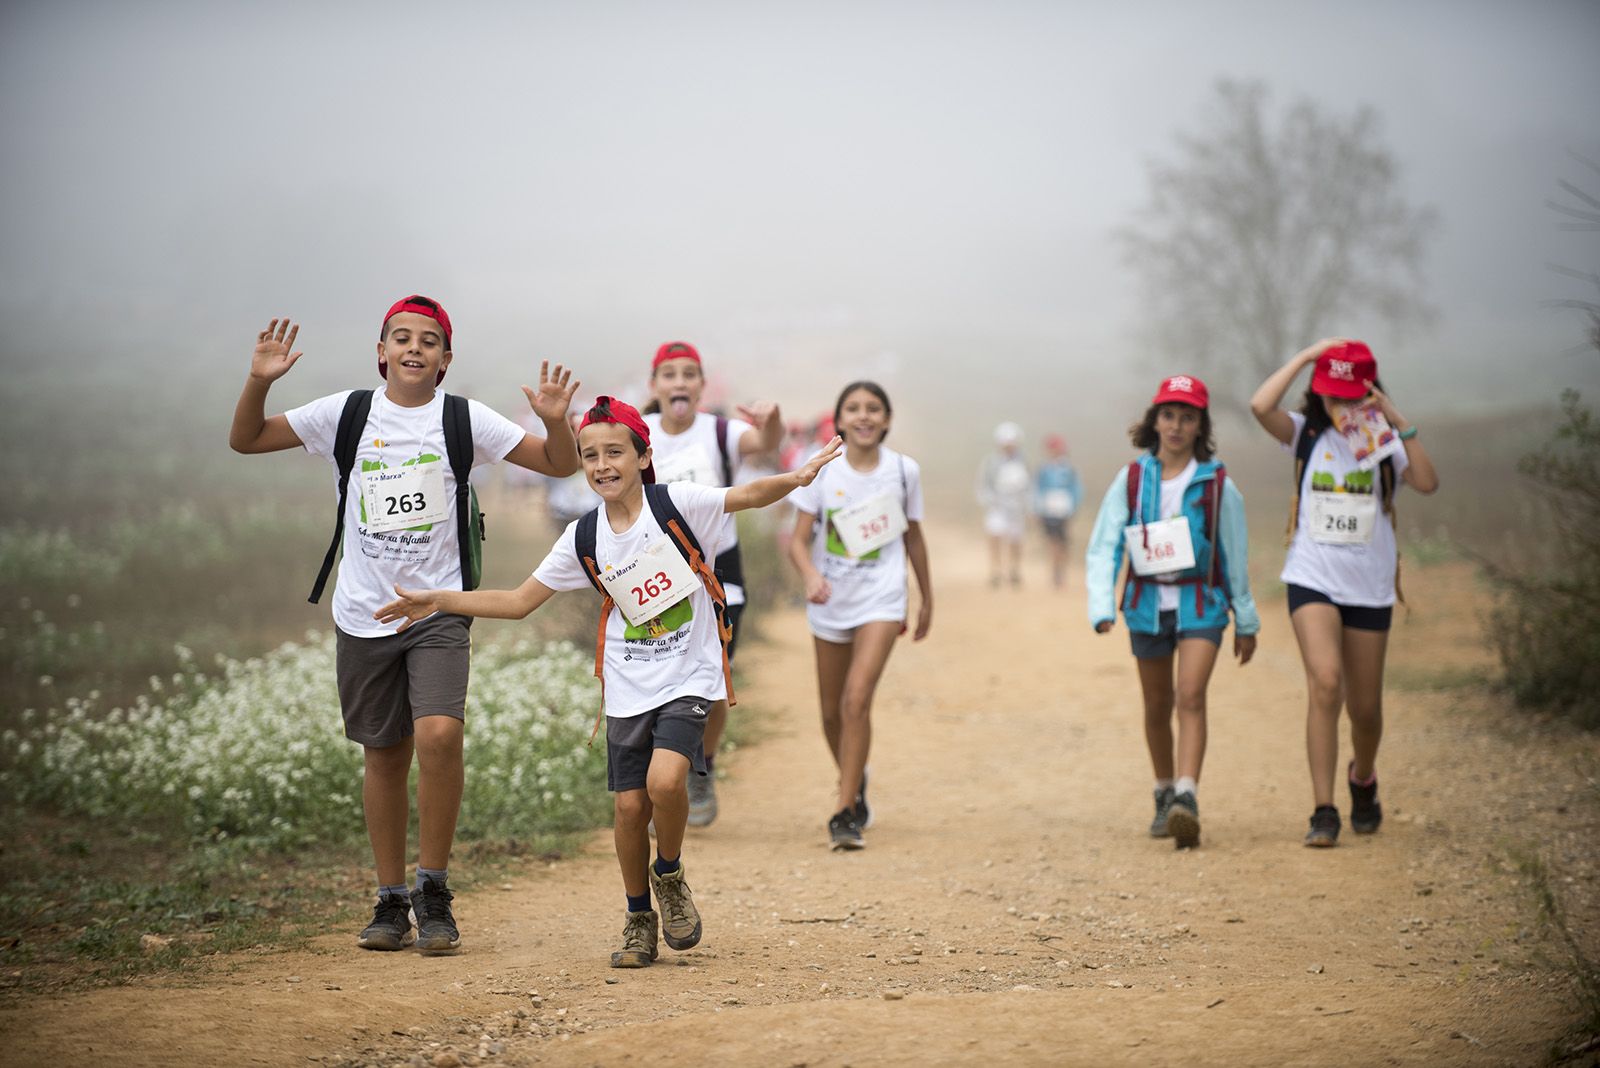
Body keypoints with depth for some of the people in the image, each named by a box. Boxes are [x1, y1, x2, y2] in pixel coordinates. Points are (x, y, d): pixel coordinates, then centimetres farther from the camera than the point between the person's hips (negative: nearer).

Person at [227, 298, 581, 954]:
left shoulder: (463, 420, 0)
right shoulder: (347, 414, 3)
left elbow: (559, 464, 2)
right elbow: (246, 440, 7)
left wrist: (554, 421, -18)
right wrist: (259, 382, -10)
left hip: (439, 610, -2)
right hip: (364, 614, 2)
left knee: (439, 735, -21)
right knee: (384, 753, 8)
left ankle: (433, 891, -5)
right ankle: (391, 901, 21)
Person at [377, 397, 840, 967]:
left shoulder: (676, 503, -7)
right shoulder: (584, 538, 2)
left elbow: (748, 495, -18)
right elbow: (518, 601, 9)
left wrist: (796, 478, -38)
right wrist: (438, 601, 3)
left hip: (689, 678, -3)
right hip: (628, 689, 3)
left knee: (665, 780, -23)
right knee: (630, 806, 0)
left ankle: (670, 875, 6)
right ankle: (639, 920, 21)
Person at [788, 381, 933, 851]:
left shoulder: (904, 471, -2)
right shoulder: (821, 472, -5)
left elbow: (914, 537, 11)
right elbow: (798, 539, -7)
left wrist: (927, 599, 18)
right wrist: (811, 575, -28)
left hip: (882, 600, -2)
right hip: (830, 602, 2)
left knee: (857, 699, -18)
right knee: (832, 711, 12)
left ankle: (845, 812, -13)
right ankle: (855, 781, 41)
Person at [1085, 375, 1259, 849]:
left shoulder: (1217, 484, -2)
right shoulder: (1132, 480, 0)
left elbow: (1236, 555, 6)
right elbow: (1103, 546, -2)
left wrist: (1245, 622, 10)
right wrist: (1102, 607, -15)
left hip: (1201, 602, -2)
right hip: (1148, 603, 2)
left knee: (1191, 695, -19)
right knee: (1157, 706, 13)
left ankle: (1187, 797, -29)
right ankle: (1164, 793, 31)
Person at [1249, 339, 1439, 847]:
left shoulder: (1384, 441, 2)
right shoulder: (1307, 433, 2)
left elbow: (1427, 482, -16)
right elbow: (1261, 406, -18)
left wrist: (1400, 424, -21)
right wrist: (1306, 355, -13)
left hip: (1369, 586, 2)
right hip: (1312, 578, -1)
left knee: (1365, 706, 9)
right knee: (1324, 682, -22)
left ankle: (1363, 778, 42)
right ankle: (1323, 812, -20)